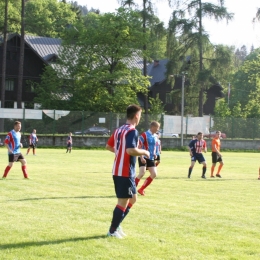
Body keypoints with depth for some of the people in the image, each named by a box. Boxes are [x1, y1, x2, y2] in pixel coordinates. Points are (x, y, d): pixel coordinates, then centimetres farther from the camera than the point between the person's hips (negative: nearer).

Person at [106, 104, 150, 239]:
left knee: (132, 198, 19)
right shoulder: (132, 131, -16)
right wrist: (144, 152, -12)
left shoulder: (119, 130, 12)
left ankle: (116, 225, 20)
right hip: (126, 172, -10)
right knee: (123, 202, -1)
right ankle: (112, 231, 6)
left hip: (117, 171, 10)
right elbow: (131, 150, -28)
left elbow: (108, 146, 19)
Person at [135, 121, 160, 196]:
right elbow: (138, 147, -15)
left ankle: (141, 189, 12)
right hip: (143, 158, -8)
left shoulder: (156, 136, 9)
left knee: (154, 174, 2)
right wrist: (141, 157, -22)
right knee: (142, 173, -19)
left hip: (151, 158, 8)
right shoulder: (144, 135, -14)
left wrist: (154, 154, 8)